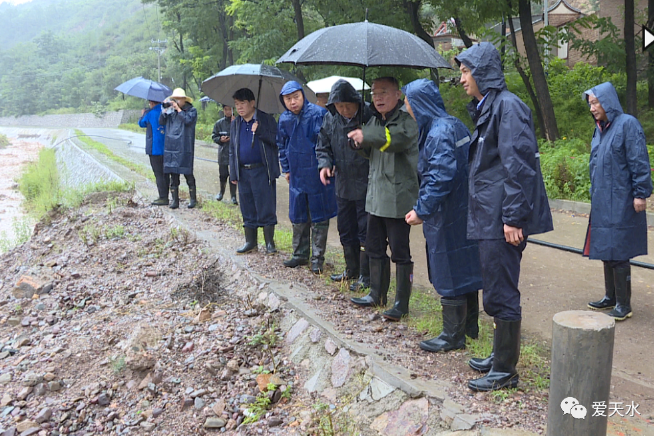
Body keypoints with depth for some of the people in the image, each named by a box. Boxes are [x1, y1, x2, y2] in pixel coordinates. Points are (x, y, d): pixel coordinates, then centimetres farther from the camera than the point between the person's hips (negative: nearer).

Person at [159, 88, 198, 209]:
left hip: (184, 148, -4)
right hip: (171, 147, 5)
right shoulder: (170, 110, 13)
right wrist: (165, 109, -5)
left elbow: (188, 120, -18)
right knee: (173, 174, 6)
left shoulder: (192, 110, 1)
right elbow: (161, 122, 5)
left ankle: (193, 199, 11)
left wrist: (178, 108, -11)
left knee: (188, 174, 1)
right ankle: (175, 200, 12)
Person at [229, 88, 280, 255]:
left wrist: (259, 131, -22)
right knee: (247, 210, 10)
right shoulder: (235, 124, 13)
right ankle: (250, 241, 21)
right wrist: (233, 174, 11)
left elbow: (276, 140, -9)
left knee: (266, 208, -1)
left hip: (262, 171, -5)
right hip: (243, 172, 5)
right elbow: (232, 150, 16)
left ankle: (269, 242, 9)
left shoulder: (266, 119, -1)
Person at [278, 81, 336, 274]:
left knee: (319, 217, 4)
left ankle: (317, 258, 15)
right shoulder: (284, 120, 5)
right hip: (297, 176, 5)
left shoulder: (318, 114, -12)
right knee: (298, 217, 13)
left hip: (317, 175, -5)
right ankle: (300, 254, 28)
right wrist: (286, 169, 16)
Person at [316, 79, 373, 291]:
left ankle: (365, 276, 15)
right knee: (346, 230, 17)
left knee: (365, 232, 2)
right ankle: (351, 270, 34)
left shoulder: (369, 116, -15)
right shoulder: (330, 119, 3)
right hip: (343, 184, 6)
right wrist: (324, 164, -6)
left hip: (366, 185, -6)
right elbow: (323, 146, 11)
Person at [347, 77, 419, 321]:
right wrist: (361, 142, 0)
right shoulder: (375, 121, 15)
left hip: (398, 198, -8)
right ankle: (377, 294, 31)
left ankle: (402, 303, 10)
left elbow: (400, 138, -32)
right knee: (374, 248, 16)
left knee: (400, 252, 0)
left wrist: (367, 136, -34)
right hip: (375, 197, 8)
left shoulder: (406, 120, -10)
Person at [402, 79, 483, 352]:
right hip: (463, 212, 10)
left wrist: (422, 209, -21)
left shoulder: (439, 133, -19)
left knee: (449, 273, 0)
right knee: (464, 268, 17)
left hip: (447, 216, -10)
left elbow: (441, 177, -26)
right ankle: (470, 326, 30)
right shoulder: (455, 125, 11)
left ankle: (453, 336, 12)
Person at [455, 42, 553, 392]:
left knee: (501, 294, -1)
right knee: (497, 291, 17)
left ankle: (505, 371, 11)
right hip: (489, 217, 10)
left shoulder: (507, 106, -14)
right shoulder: (487, 107, 16)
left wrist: (513, 218, -21)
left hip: (502, 219, -10)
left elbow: (519, 167, -20)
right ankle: (500, 356, 31)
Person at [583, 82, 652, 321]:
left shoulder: (627, 124, -11)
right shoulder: (600, 129, 12)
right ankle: (611, 297, 25)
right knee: (606, 250, 14)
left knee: (618, 252, -5)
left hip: (620, 202, -8)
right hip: (602, 202, 8)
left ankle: (624, 305, 5)